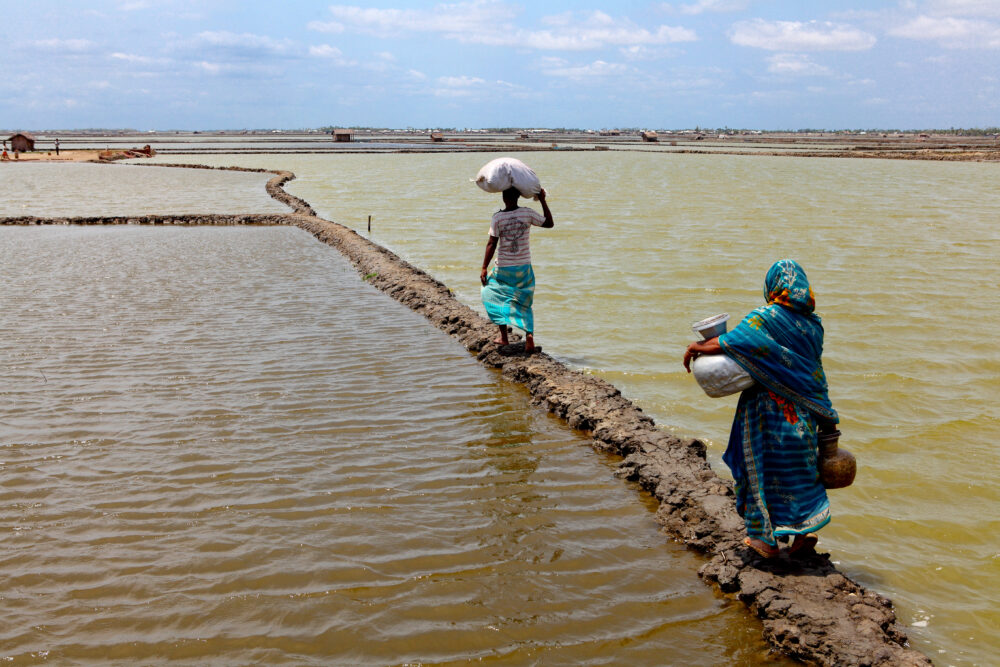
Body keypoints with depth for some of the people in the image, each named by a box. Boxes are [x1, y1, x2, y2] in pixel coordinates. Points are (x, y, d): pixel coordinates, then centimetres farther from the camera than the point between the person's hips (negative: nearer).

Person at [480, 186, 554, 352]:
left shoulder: (497, 217, -11)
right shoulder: (527, 213, -6)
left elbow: (491, 244, -10)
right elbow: (549, 223, 6)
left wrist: (484, 268, -4)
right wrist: (542, 201, 10)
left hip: (504, 267, -2)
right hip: (524, 266, 2)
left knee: (492, 294, 19)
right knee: (524, 304, 14)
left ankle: (503, 337, 16)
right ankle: (529, 335, -5)